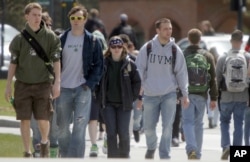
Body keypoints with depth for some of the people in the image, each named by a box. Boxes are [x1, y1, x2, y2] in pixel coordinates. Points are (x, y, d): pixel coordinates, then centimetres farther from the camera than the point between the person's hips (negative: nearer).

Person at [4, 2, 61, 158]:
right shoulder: (20, 38, 1)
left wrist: (57, 83, -9)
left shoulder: (50, 37, -2)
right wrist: (8, 86, 6)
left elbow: (56, 61, -2)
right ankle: (28, 152, 13)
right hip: (23, 85, 1)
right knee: (25, 120, 2)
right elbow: (13, 63, 6)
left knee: (43, 119, -5)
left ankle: (44, 142, 25)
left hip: (43, 84, -1)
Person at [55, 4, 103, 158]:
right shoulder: (62, 39, 6)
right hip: (64, 88, 2)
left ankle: (76, 157, -12)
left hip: (83, 89, -2)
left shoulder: (92, 41, 2)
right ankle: (66, 156, 20)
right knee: (62, 128, 6)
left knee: (79, 127, -11)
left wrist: (90, 84, -7)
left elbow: (99, 65, 4)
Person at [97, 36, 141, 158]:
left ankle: (124, 156, 16)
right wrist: (100, 97, 2)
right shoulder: (103, 63, 2)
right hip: (108, 103, 1)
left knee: (123, 133, 0)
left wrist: (132, 97, -2)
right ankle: (113, 157, 1)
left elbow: (137, 82, 5)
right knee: (111, 133, -4)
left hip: (124, 104, -1)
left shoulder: (129, 64, 0)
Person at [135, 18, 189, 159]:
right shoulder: (147, 48, -2)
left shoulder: (175, 50, 0)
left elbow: (181, 73, 4)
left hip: (169, 94, 0)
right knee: (149, 127, 9)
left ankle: (165, 156, -2)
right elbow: (139, 70, 2)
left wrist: (185, 94, 2)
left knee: (168, 126, -9)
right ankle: (151, 147, 37)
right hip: (150, 94, 0)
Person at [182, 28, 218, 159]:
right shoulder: (208, 56, 4)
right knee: (198, 123, 12)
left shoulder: (182, 56, -2)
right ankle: (197, 153, 17)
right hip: (202, 95, 2)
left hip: (186, 94, -2)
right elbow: (213, 79, 5)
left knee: (188, 122, -2)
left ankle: (191, 149, -24)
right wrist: (214, 98, 8)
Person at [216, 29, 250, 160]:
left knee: (224, 121, 13)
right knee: (239, 124, 8)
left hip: (226, 96, 0)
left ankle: (226, 146, -5)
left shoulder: (223, 58, -5)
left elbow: (217, 78, -1)